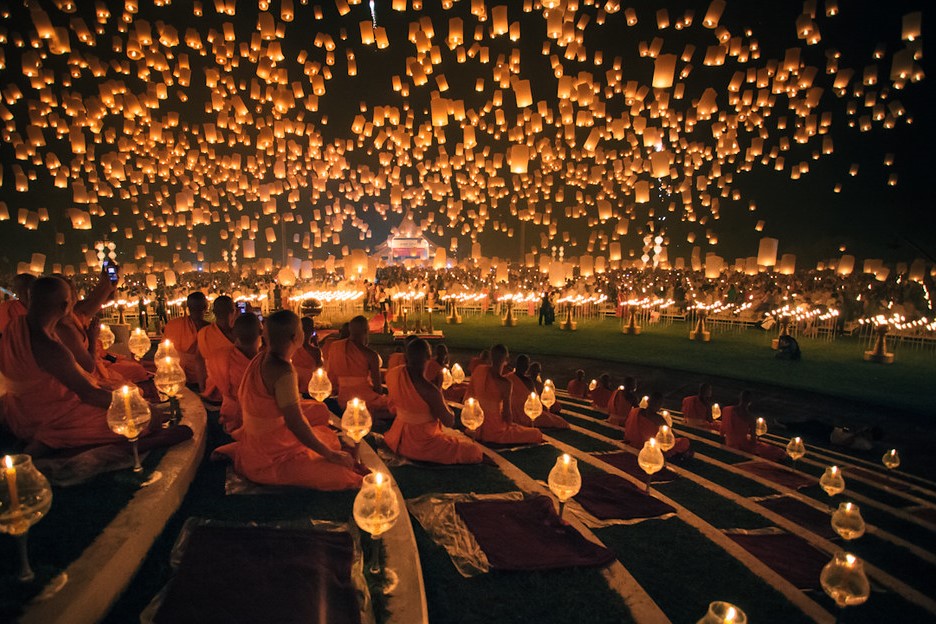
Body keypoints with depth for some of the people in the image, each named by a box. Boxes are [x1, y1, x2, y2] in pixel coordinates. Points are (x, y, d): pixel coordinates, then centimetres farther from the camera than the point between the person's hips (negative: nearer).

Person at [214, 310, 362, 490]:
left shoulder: (261, 358, 3)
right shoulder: (283, 372, -25)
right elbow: (295, 423, -24)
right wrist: (331, 455, -17)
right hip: (273, 458, -10)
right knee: (344, 477, -18)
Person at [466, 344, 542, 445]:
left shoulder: (479, 370, -6)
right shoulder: (504, 383, -24)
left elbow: (470, 394, 5)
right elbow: (507, 413, -18)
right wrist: (510, 423, 4)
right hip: (495, 430, -8)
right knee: (536, 433, 3)